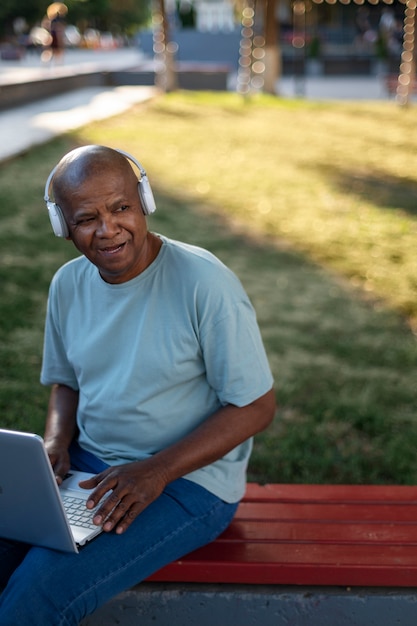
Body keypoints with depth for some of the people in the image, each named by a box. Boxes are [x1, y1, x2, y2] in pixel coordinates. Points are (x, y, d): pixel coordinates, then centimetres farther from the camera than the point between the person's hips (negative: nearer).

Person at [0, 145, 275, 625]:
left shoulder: (205, 284, -19)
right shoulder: (67, 284, 1)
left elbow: (256, 407, -15)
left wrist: (157, 472, -23)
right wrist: (55, 442, -6)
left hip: (187, 478, -5)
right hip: (86, 461, 6)